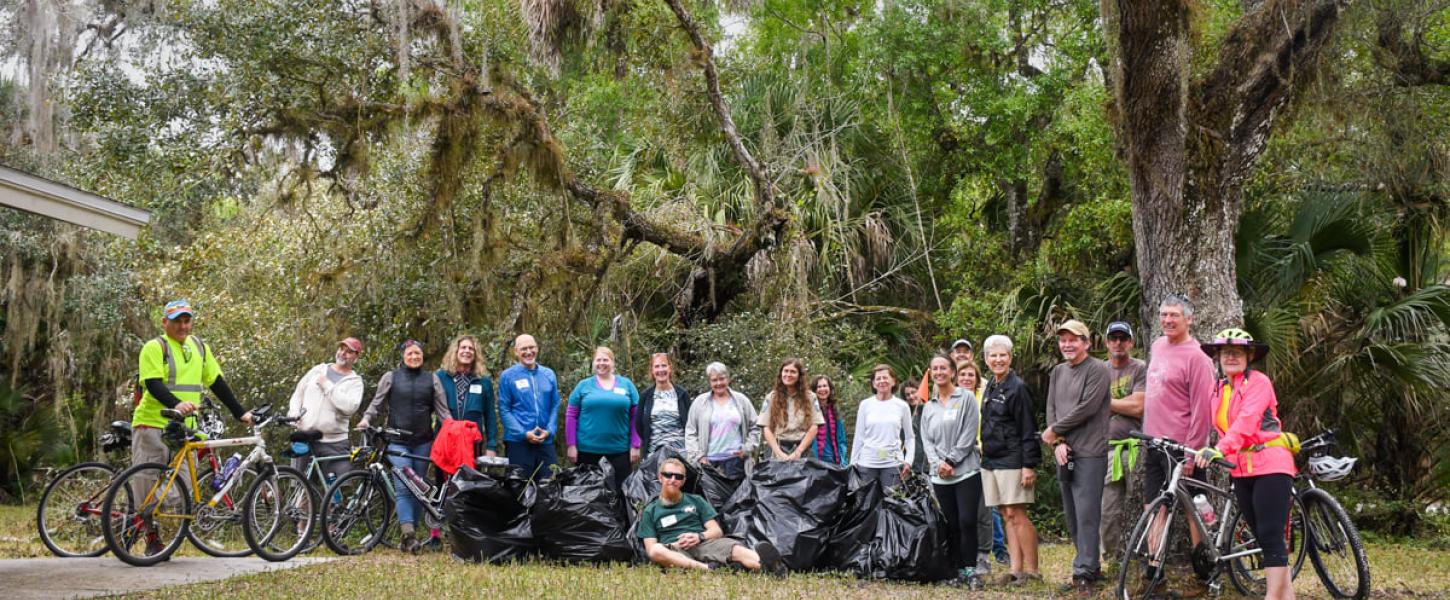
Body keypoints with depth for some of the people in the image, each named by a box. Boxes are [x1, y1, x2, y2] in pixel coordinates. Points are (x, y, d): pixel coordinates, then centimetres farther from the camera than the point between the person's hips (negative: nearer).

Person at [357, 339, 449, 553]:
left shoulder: (431, 379, 10)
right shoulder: (391, 377, 7)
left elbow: (441, 409, 8)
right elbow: (376, 402, 9)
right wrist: (366, 418, -8)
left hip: (423, 442, 2)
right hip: (398, 442, -2)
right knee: (403, 488, -14)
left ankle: (409, 535, 12)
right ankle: (408, 534, -23)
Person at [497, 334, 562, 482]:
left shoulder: (549, 375, 11)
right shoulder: (507, 376, 0)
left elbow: (555, 406, 11)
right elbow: (504, 410, -4)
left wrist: (549, 430, -6)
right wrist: (524, 433, -13)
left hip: (546, 441, 3)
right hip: (519, 441, -3)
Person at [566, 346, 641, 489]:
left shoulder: (626, 384, 4)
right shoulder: (583, 385, 3)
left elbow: (635, 417, 4)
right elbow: (571, 416, 2)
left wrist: (635, 446, -2)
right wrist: (571, 445, -3)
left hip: (620, 448, 0)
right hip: (587, 448, 0)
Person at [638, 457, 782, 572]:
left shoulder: (696, 501, 21)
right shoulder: (650, 511, 15)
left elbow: (717, 531, 14)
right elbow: (651, 548, 6)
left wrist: (700, 536, -8)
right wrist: (674, 546, -12)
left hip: (703, 544, 2)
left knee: (736, 549, -32)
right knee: (656, 550, -39)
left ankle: (767, 565, -62)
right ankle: (708, 568, -54)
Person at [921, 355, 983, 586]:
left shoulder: (966, 398, 1)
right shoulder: (929, 407, 15)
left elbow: (969, 434, -6)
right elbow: (926, 440, 10)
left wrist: (951, 460, -9)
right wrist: (938, 463, -6)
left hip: (966, 470, -4)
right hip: (940, 476, 4)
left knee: (967, 521, -11)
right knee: (951, 525, 3)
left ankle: (970, 569, -2)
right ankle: (959, 569, 9)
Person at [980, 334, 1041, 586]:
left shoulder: (1017, 388, -9)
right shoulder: (990, 387, 15)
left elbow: (1028, 430, -13)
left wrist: (1029, 465, -17)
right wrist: (985, 454, 16)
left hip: (1012, 461, -8)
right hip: (991, 461, 8)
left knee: (1016, 515, -8)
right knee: (1007, 516, 7)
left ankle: (1031, 570, -2)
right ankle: (1016, 570, 9)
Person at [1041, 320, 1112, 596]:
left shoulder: (1098, 370, -5)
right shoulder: (1058, 372, 16)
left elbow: (1086, 408, -14)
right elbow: (1051, 408, 10)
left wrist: (1053, 431, -7)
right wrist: (1058, 443, -5)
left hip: (1089, 454, -7)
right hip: (1064, 454, 7)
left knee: (1086, 516, -9)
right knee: (1071, 517, 10)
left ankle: (1084, 574, -6)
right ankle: (1091, 567, 20)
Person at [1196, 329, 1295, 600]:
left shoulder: (1258, 382, -11)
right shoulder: (1221, 389, 12)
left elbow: (1246, 421, -25)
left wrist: (1219, 449, -37)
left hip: (1270, 466, -7)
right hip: (1242, 470, 7)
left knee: (1271, 538, -9)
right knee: (1262, 538, 9)